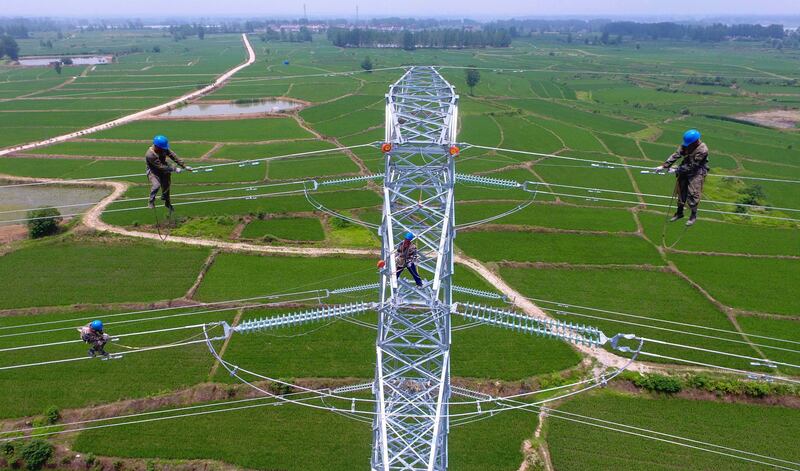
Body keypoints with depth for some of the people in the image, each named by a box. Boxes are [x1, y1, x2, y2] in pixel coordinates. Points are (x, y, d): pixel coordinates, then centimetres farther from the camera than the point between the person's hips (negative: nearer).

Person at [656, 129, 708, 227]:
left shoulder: (703, 150, -25)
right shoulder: (686, 145, -8)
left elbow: (692, 165, -23)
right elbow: (676, 155, -11)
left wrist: (678, 170, -19)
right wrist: (664, 166, -18)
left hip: (696, 173, -6)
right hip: (685, 171, 6)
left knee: (693, 194, -5)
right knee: (681, 192, 12)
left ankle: (694, 216, 12)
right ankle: (679, 212, 28)